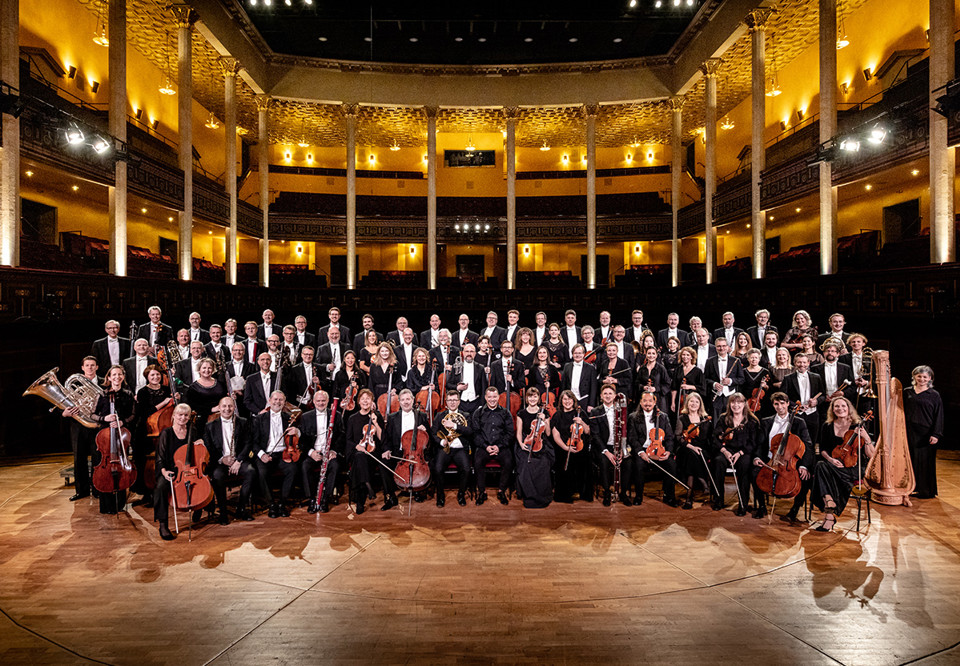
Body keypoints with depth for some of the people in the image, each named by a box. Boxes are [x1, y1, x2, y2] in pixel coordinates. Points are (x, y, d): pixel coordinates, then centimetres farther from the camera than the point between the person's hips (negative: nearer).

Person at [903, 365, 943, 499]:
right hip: (909, 432, 3)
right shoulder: (907, 392, 8)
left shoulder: (934, 395, -1)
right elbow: (902, 411, 13)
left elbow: (939, 417, -4)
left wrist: (936, 434, -11)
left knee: (925, 461, 2)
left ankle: (926, 490, 14)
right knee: (910, 459, 6)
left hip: (925, 433, -3)